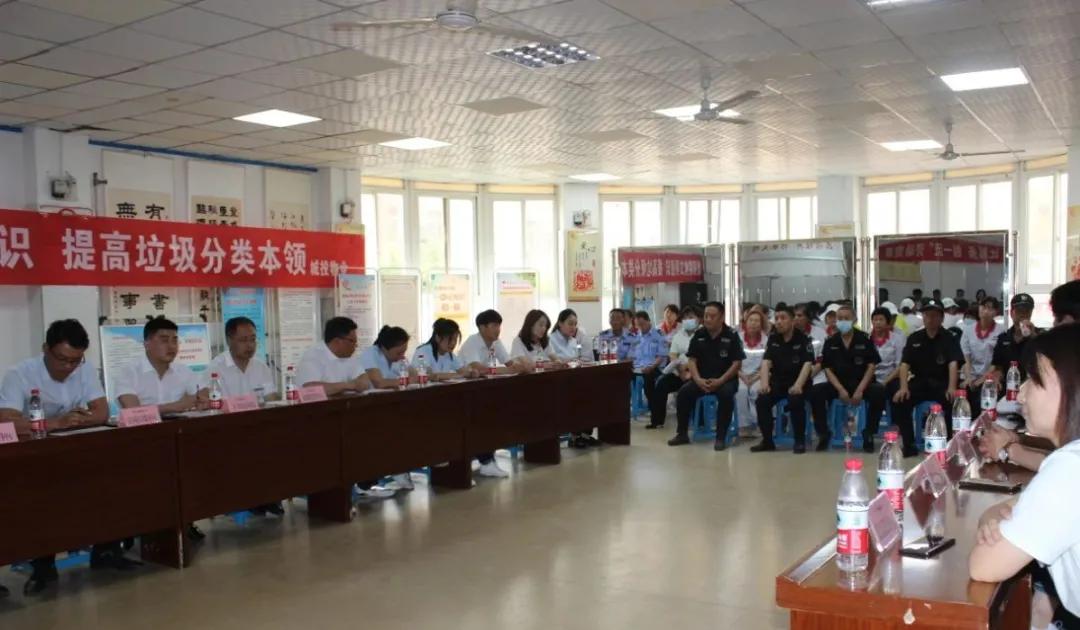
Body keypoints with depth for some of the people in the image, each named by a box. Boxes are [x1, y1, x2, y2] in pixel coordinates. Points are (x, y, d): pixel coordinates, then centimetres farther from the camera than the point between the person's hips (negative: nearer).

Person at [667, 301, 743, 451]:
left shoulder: (731, 335, -8)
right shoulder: (699, 334, 3)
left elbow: (737, 363, -10)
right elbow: (691, 360, 3)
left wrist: (720, 381, -21)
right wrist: (698, 379, -14)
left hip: (725, 379, -3)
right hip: (702, 379, 4)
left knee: (726, 394, -35)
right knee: (683, 392, -20)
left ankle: (721, 437, -21)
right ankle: (682, 434, -3)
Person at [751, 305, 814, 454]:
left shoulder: (803, 339, -9)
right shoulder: (772, 339, 3)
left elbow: (807, 364, -20)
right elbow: (766, 362, -7)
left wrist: (798, 385, -36)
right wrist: (764, 383, -25)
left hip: (797, 382, -4)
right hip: (778, 381, 4)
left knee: (795, 401, -34)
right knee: (762, 400, -22)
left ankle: (800, 441, -14)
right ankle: (767, 441, -6)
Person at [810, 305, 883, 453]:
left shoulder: (864, 339, -1)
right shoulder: (830, 342, 3)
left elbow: (871, 366, -5)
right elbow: (828, 369, 0)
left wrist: (860, 390, -17)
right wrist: (840, 390, -15)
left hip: (861, 383, -1)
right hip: (837, 384, 1)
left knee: (879, 392, -32)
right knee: (815, 392, -26)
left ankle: (868, 434, -12)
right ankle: (823, 434, -9)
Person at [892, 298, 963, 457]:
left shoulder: (949, 338, -3)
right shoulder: (914, 338, 6)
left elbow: (953, 363, -18)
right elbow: (905, 364, -1)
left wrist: (951, 388, -35)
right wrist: (904, 387, -19)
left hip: (942, 383, -2)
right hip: (919, 382, 3)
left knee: (952, 402, -33)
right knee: (899, 402, -23)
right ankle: (909, 445, -10)